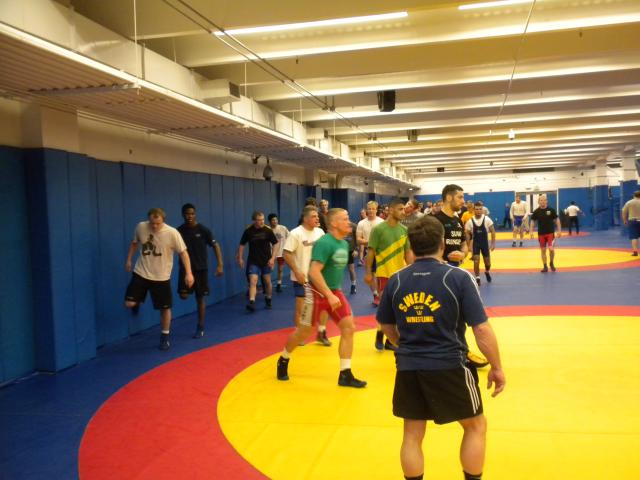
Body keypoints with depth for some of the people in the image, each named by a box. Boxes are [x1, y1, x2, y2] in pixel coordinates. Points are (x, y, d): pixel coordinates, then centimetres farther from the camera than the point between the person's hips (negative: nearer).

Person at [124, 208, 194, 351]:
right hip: (141, 273, 2)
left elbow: (183, 252, -13)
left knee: (165, 308, 6)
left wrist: (188, 273, -19)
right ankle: (137, 303, 31)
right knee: (129, 304, -7)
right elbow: (134, 243, 12)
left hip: (161, 277, -2)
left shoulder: (172, 233, -18)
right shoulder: (141, 227, -8)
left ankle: (164, 338, 26)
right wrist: (128, 260, 16)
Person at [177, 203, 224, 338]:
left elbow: (215, 246, -6)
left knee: (200, 298, 5)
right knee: (183, 295, -16)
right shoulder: (179, 230, -2)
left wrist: (220, 265, -14)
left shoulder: (203, 230, -9)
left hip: (201, 268, -1)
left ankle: (200, 327, 17)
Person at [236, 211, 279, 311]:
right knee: (253, 281, -13)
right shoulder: (248, 231, -7)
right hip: (253, 261, -1)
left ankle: (268, 301, 31)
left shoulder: (268, 230, -8)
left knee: (267, 281, 11)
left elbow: (275, 244, -1)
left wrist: (273, 258, -9)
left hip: (266, 261, 1)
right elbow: (242, 244, 4)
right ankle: (252, 302, -20)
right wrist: (240, 258, 1)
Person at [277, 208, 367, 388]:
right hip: (317, 292, -7)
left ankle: (345, 375, 3)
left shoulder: (344, 244, 6)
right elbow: (314, 272, -29)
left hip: (335, 292, 8)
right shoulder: (324, 243, -21)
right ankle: (283, 361, 31)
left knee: (349, 327, -4)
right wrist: (329, 295, -31)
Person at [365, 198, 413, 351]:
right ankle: (379, 335, 16)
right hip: (384, 273, -5)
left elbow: (408, 253, 12)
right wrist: (368, 272, -10)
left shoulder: (404, 230, 6)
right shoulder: (378, 229, -9)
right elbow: (371, 252, -7)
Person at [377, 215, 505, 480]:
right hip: (449, 366, -3)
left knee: (412, 435, 15)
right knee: (476, 426, 19)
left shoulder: (395, 281, 0)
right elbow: (482, 330, -13)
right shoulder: (458, 277, -12)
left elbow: (386, 325, 12)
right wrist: (497, 368, 0)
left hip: (408, 368, 3)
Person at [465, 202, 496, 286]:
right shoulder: (470, 221, -11)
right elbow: (467, 234, -2)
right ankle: (477, 278, 3)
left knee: (487, 262, 9)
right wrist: (468, 246, -4)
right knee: (476, 260, -10)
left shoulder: (487, 219, -12)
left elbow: (492, 231, -5)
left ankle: (487, 272, 41)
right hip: (475, 243, -1)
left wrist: (493, 243, -8)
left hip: (485, 243, 1)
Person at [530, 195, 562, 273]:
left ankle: (551, 263, 14)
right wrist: (531, 231, -1)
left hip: (550, 233, -2)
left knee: (551, 249, -13)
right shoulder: (536, 211, -2)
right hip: (541, 233, 2)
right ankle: (545, 267, 17)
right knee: (543, 250, 7)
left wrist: (559, 230, -4)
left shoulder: (551, 210, -6)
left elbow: (557, 220, 0)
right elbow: (533, 221, 7)